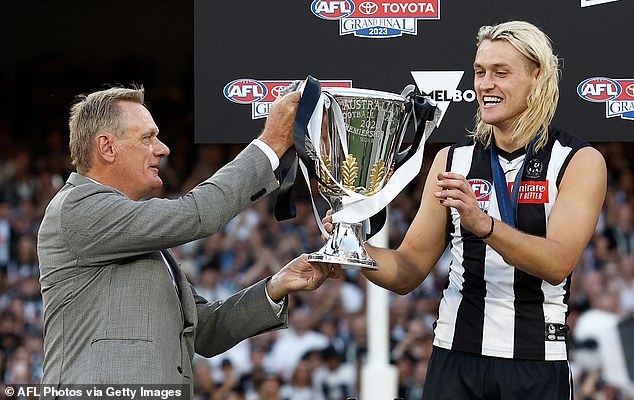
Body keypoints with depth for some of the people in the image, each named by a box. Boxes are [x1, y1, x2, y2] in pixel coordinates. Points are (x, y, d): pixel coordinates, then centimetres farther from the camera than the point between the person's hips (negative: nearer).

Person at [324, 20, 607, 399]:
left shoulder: (580, 162, -3)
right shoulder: (452, 160, 8)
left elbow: (558, 264, -17)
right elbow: (407, 273, 7)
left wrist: (482, 223, -31)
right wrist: (356, 246, -12)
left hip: (537, 366, -3)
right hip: (456, 358, 3)